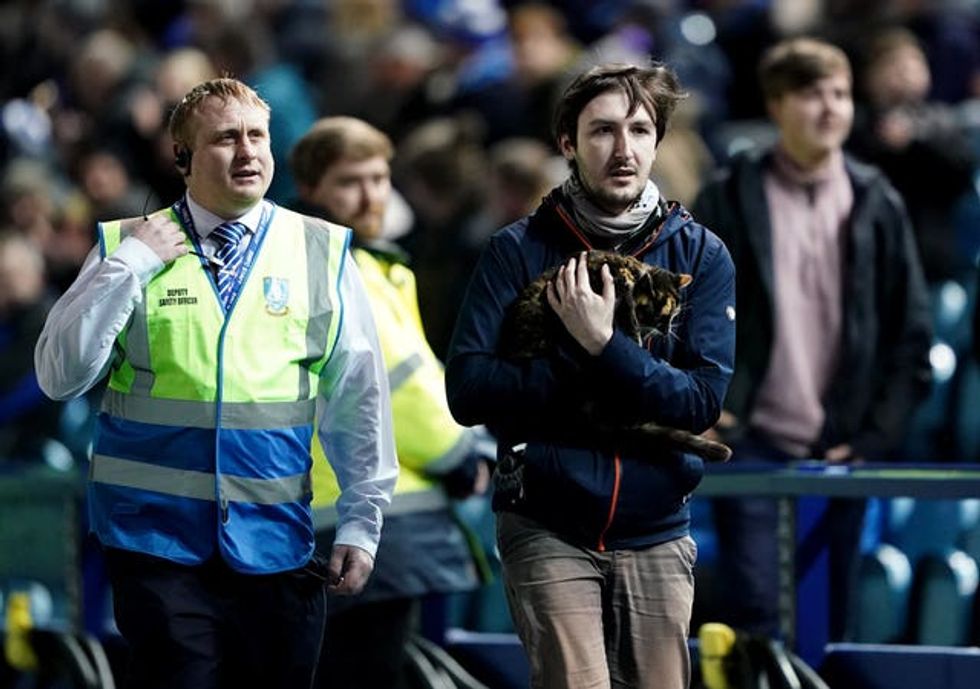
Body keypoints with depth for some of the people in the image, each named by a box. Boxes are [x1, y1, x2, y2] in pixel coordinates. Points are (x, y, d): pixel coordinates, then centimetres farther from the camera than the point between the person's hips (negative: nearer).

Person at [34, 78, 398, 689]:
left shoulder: (322, 253, 4)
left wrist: (361, 524, 4)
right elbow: (60, 376, -4)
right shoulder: (128, 248, 3)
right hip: (159, 537, -1)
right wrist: (129, 266, -11)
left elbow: (359, 396, 6)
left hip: (276, 541, 2)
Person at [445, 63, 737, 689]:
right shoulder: (518, 251, -1)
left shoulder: (700, 255, 2)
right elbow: (468, 388, -10)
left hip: (658, 536, 2)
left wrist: (602, 345, -20)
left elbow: (703, 401, -9)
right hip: (549, 532, -2)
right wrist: (590, 383, -16)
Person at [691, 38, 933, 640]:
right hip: (753, 444, -2)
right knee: (757, 620, -8)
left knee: (831, 628, 4)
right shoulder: (729, 201, 2)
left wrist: (875, 437, 1)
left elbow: (912, 335, 8)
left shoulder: (878, 205, 7)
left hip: (841, 454, 2)